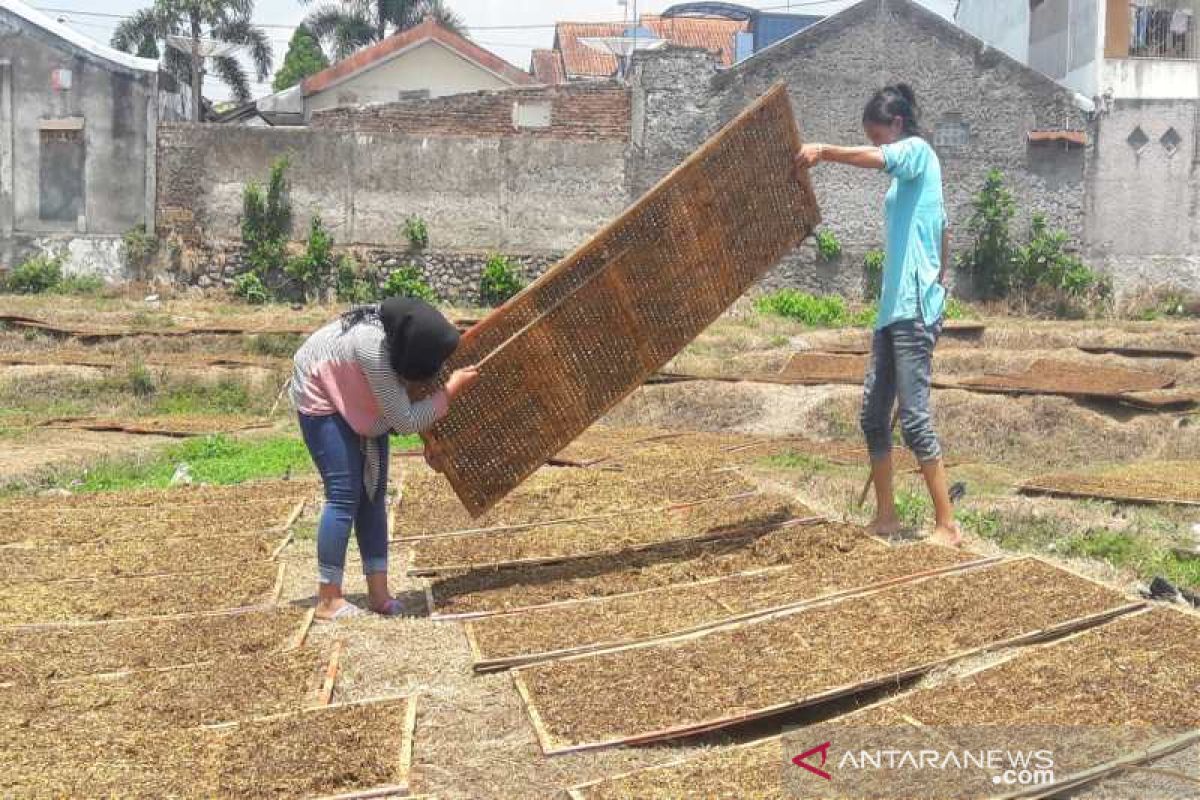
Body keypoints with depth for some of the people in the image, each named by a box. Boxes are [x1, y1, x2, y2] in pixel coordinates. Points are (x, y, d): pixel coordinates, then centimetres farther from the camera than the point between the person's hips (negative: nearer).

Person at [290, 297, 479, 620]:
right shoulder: (374, 348, -41)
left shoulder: (410, 335, -19)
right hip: (322, 397, -8)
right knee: (345, 494, -14)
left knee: (374, 493, 3)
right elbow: (404, 421, -34)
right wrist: (452, 390, -31)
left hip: (361, 400, 8)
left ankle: (378, 593, 7)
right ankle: (328, 601, -6)